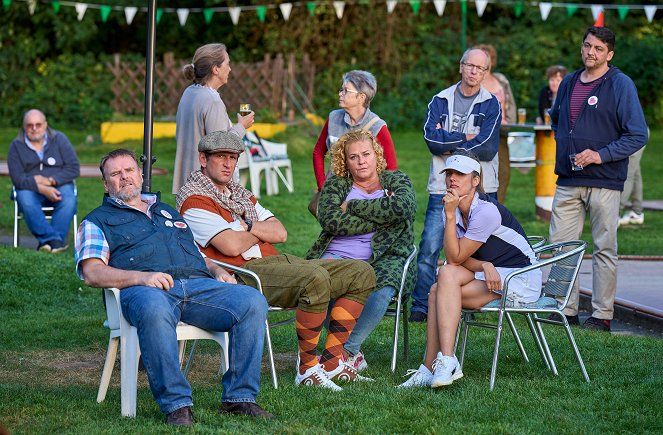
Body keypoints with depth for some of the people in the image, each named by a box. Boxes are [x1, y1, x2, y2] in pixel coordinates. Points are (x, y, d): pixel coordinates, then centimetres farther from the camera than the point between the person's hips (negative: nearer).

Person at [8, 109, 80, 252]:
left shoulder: (59, 139, 2)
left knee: (69, 199, -33)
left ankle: (46, 241, -39)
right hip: (30, 189, 0)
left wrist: (50, 181, -15)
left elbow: (74, 169, -3)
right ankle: (54, 239, -43)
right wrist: (42, 189, -24)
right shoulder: (16, 146, 0)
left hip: (58, 185, 0)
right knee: (25, 199, -35)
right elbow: (17, 178, -9)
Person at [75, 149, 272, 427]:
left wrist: (218, 271, 13)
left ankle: (239, 397, -21)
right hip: (145, 290, -5)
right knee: (154, 311, -44)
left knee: (253, 302, -23)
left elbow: (199, 255, 38)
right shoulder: (97, 221, 20)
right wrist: (141, 277, -14)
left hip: (198, 283, 5)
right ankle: (176, 404, -40)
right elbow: (92, 273, 3)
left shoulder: (168, 212, 37)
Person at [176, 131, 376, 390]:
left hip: (277, 262, 10)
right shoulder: (194, 199, -2)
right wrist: (260, 233, 4)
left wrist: (247, 227, -4)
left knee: (361, 273, 1)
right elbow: (231, 246, -16)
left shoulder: (241, 194, 26)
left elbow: (280, 233, 14)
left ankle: (331, 360, -5)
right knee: (315, 278, -36)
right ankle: (307, 368, -24)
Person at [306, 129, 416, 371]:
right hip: (338, 256, 1)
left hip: (383, 259, -1)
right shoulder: (335, 185, 17)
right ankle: (353, 354, -27)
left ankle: (347, 349, -27)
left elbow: (404, 207, -8)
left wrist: (353, 206, -3)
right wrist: (378, 219, -5)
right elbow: (330, 220, -3)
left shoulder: (396, 180, 16)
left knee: (381, 289, -37)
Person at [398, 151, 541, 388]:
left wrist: (451, 215, -22)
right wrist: (485, 266, -20)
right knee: (437, 291, -19)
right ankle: (429, 370, -20)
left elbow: (455, 258, -18)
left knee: (447, 274, -27)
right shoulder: (452, 209, 6)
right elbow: (460, 259, 1)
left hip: (522, 280, -8)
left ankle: (446, 362, -32)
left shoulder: (486, 211, -20)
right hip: (489, 277, 8)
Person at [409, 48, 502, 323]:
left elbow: (487, 148, -10)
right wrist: (466, 138, -9)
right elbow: (432, 139, -7)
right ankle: (420, 306, -2)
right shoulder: (441, 101, 8)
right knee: (429, 248, -7)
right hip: (443, 188, 0)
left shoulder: (491, 104, 3)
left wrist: (448, 143, -6)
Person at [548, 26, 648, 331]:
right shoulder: (568, 83, 13)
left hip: (604, 182, -5)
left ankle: (602, 314, 6)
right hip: (567, 181, 6)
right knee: (560, 245, 3)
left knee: (604, 249, 1)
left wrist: (601, 155, -16)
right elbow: (556, 119, 32)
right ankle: (566, 309, 11)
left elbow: (638, 135, -9)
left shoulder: (621, 85, -5)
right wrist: (563, 145, 14)